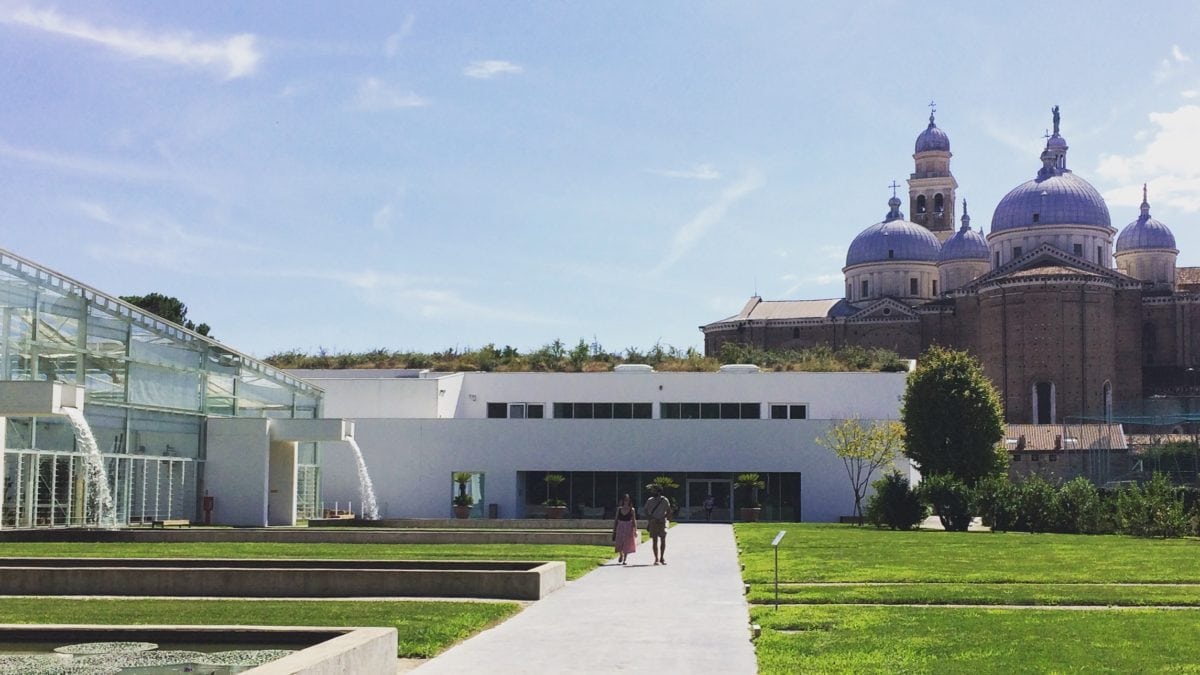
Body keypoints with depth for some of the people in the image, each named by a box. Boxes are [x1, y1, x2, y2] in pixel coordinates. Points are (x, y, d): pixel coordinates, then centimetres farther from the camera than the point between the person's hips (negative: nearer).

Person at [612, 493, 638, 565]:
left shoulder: (632, 510, -1)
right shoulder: (619, 509, 4)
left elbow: (634, 521, -3)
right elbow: (616, 520, 7)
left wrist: (635, 530, -10)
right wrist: (614, 530, 5)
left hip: (628, 529, -1)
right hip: (620, 528, 1)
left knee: (627, 544, 1)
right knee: (619, 543, -1)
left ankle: (624, 559, 12)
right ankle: (621, 555, 29)